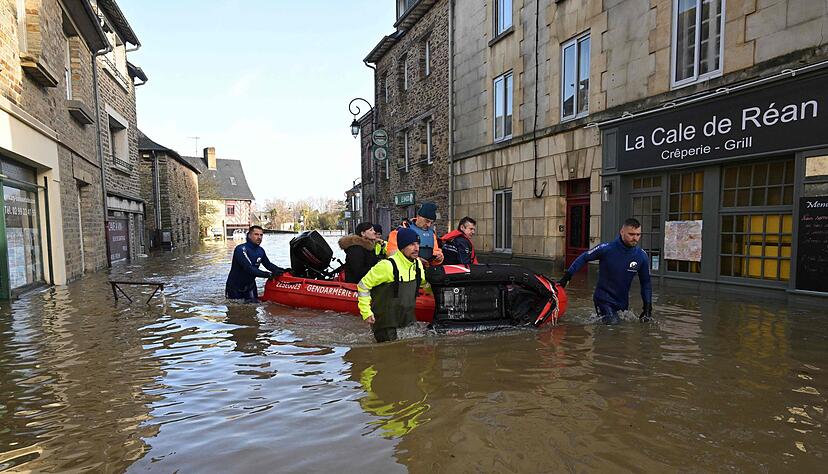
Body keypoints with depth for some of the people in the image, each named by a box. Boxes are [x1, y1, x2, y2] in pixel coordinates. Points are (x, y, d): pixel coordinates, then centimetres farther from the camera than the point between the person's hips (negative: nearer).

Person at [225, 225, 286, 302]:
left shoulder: (260, 251, -3)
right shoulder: (241, 249, -25)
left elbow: (268, 264, 7)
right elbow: (249, 269, -34)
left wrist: (279, 270, -14)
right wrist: (269, 274, -39)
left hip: (250, 285, 6)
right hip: (235, 287, -5)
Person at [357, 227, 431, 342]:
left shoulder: (417, 264, 3)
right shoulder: (387, 266, -20)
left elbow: (424, 282, 25)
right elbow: (363, 285, -13)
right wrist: (366, 312, -14)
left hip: (408, 321, 7)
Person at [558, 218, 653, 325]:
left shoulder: (642, 256, -8)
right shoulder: (606, 249, -20)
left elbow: (645, 282, 5)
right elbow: (583, 258, -6)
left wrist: (648, 306, 2)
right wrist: (566, 277, -7)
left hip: (623, 301, 5)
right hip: (604, 298, -5)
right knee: (612, 323, -21)